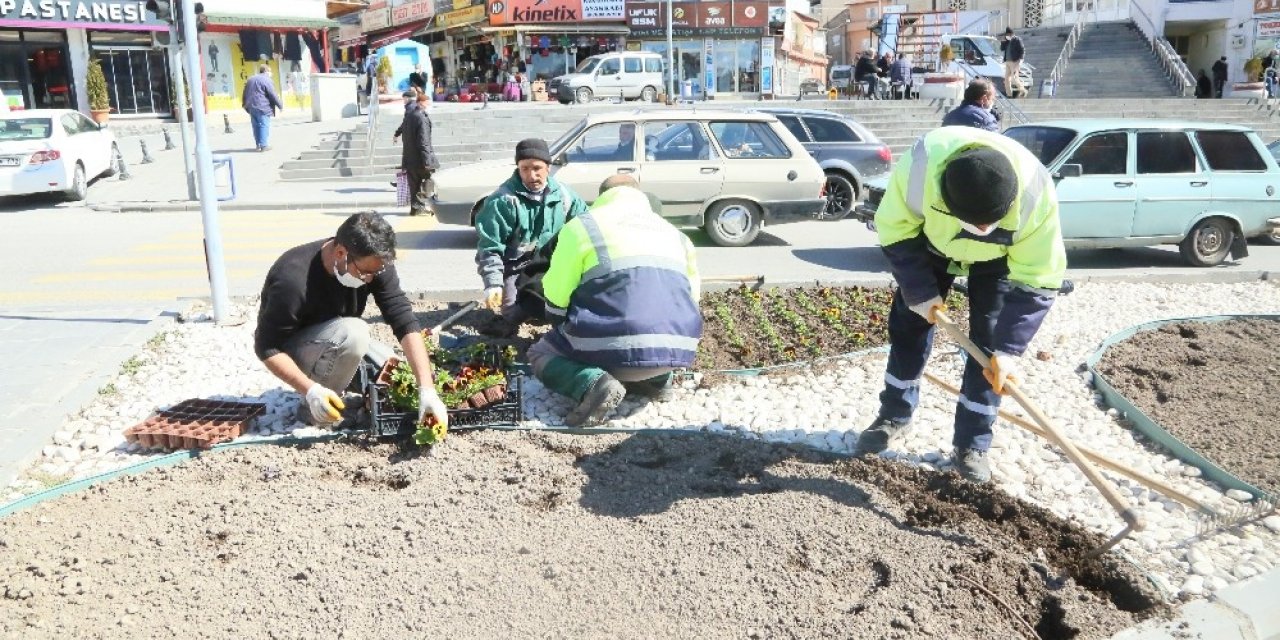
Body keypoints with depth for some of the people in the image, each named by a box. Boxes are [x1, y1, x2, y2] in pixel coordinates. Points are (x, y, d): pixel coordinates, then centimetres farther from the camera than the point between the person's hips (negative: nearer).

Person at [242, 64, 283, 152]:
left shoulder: (250, 80, 19)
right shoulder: (267, 80, -6)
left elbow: (245, 94, 23)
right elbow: (273, 95, -12)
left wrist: (246, 105, 30)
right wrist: (280, 105, -4)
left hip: (251, 107, 8)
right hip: (262, 107, -8)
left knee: (256, 126, 12)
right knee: (264, 126, -5)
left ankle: (258, 144, 14)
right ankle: (264, 145, -8)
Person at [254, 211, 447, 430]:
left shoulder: (373, 262, -21)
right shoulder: (293, 279, -36)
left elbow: (405, 322, -25)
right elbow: (267, 348, -27)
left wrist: (427, 389, -33)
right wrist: (311, 391, -39)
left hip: (339, 340, 6)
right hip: (294, 350, -6)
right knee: (353, 333, -34)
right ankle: (313, 407, -13)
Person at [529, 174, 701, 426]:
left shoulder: (583, 225, 6)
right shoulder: (676, 234, 21)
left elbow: (556, 296, 5)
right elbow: (690, 295, 25)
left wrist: (565, 329, 26)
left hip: (619, 349, -6)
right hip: (678, 350, 6)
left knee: (541, 353, 19)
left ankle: (594, 383, -11)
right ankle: (656, 380, 11)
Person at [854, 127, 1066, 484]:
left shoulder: (1035, 195, -41)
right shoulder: (921, 163, -41)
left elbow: (1037, 281, -31)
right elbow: (895, 230, -22)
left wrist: (1008, 350, -36)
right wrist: (921, 292, -23)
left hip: (1000, 257, -1)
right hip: (932, 241, 2)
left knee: (990, 341, -8)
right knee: (909, 321, 3)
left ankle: (972, 443, 3)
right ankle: (894, 416, 21)